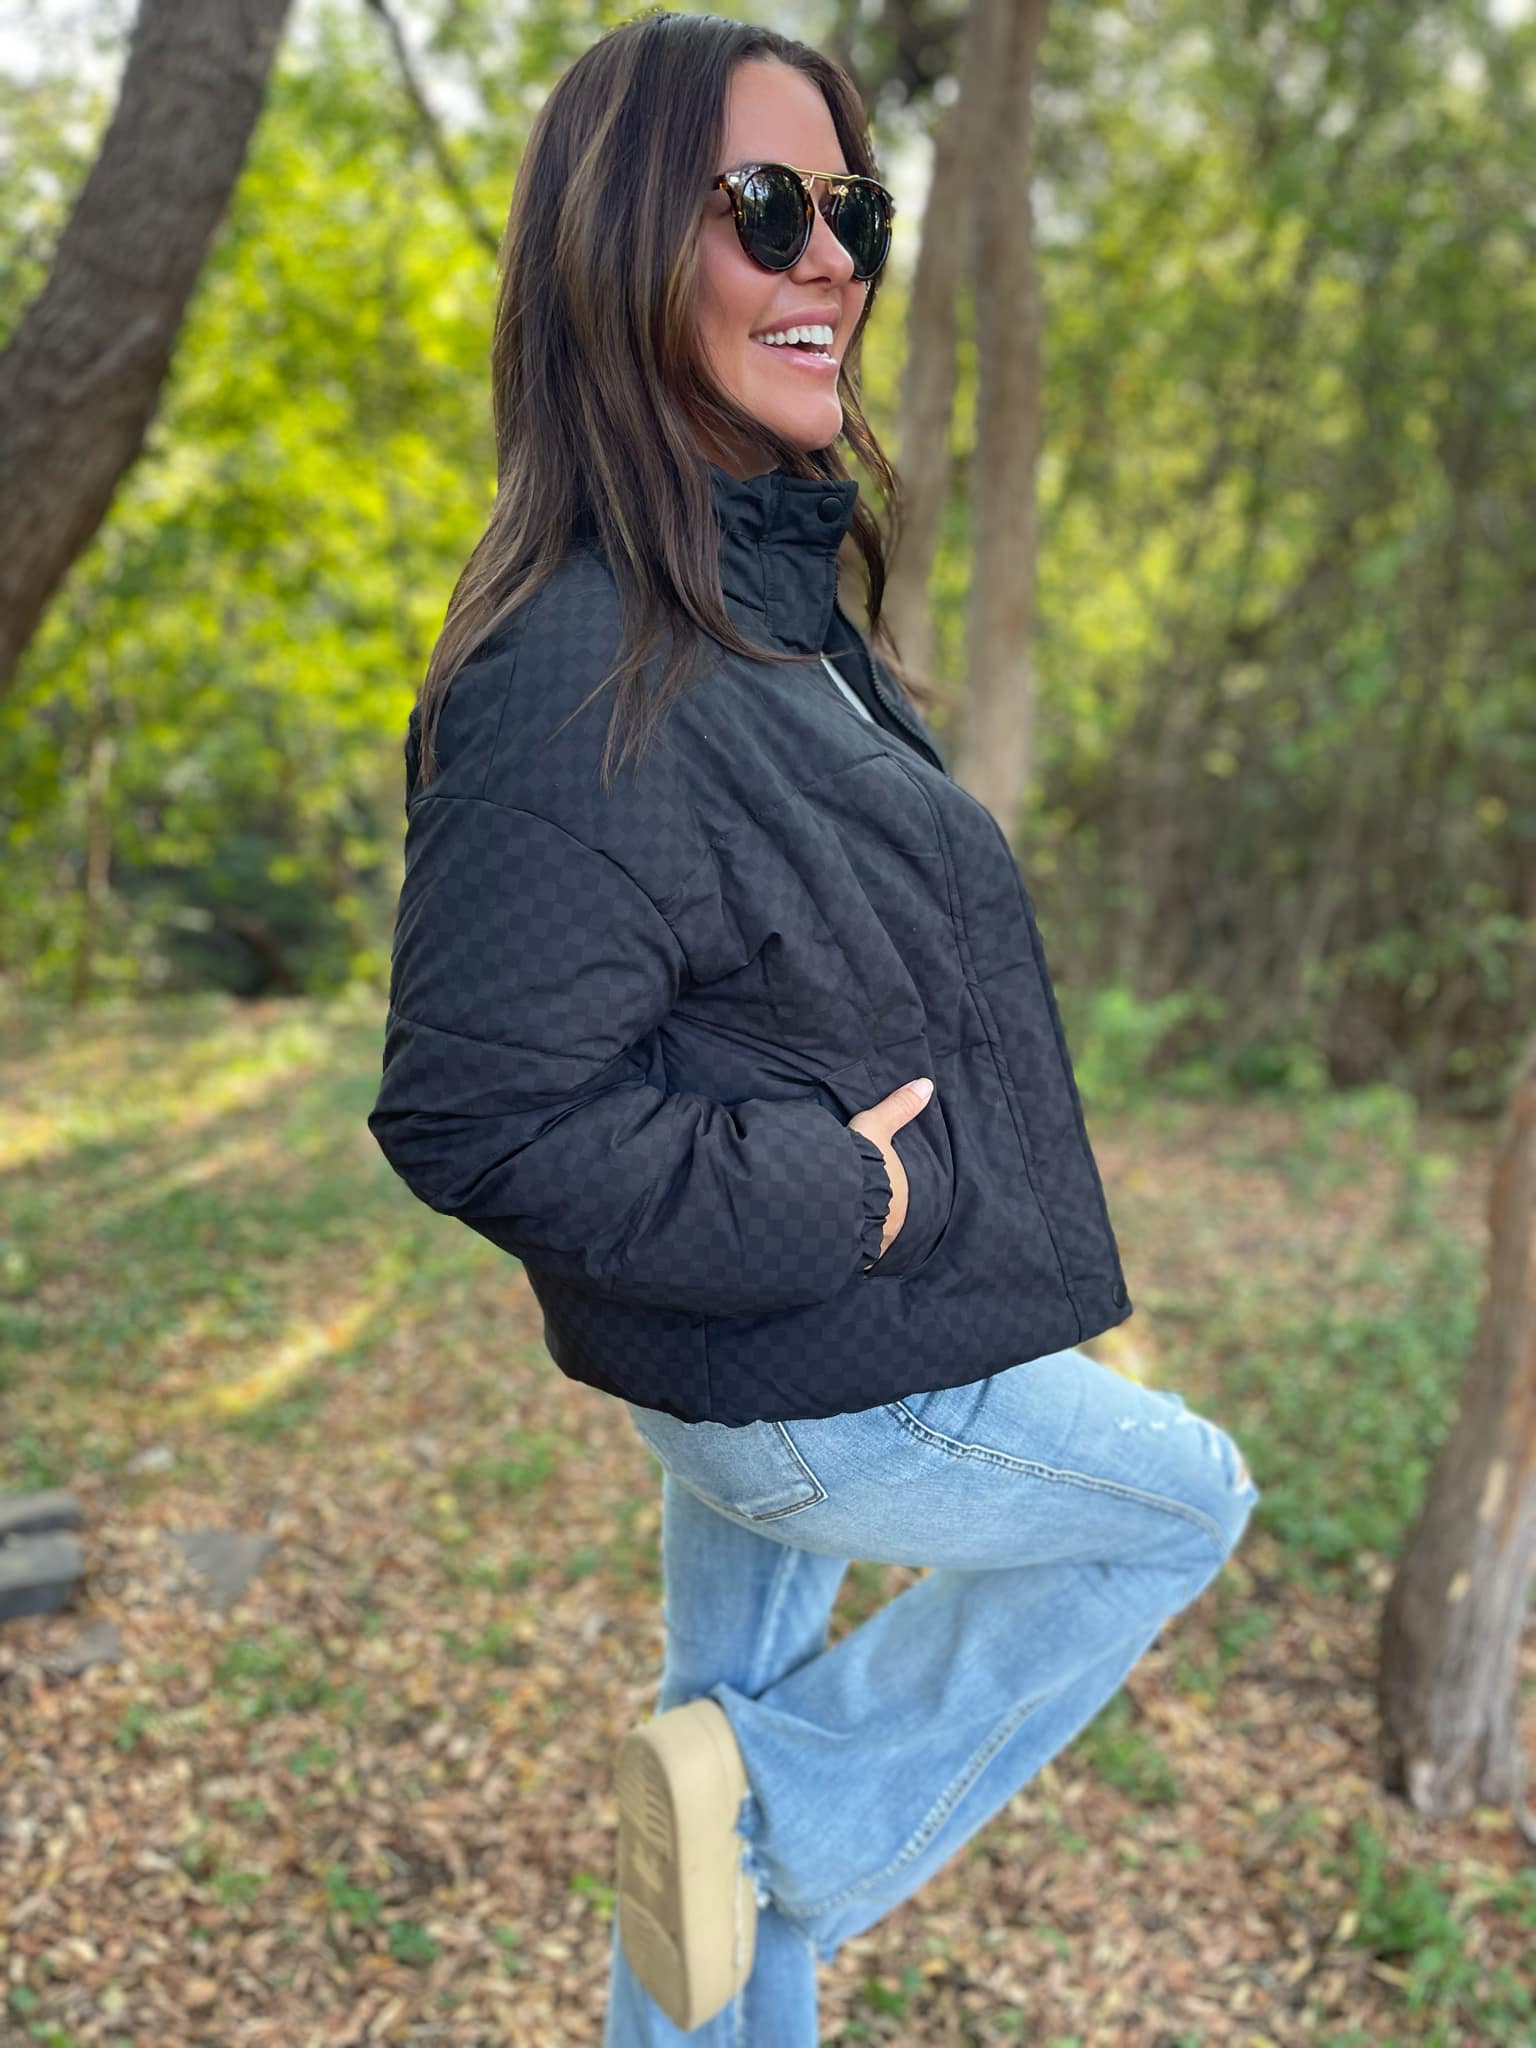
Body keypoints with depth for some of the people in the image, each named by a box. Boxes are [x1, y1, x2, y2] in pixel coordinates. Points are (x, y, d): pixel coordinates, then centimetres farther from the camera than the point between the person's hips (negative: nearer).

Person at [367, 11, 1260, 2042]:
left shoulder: (778, 596, 3)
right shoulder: (581, 676, -28)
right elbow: (473, 1113, -27)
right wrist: (831, 1202, -22)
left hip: (779, 1350, 8)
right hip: (816, 1384, -8)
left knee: (747, 1713, 22)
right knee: (1188, 1500, 12)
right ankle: (772, 1811, 14)